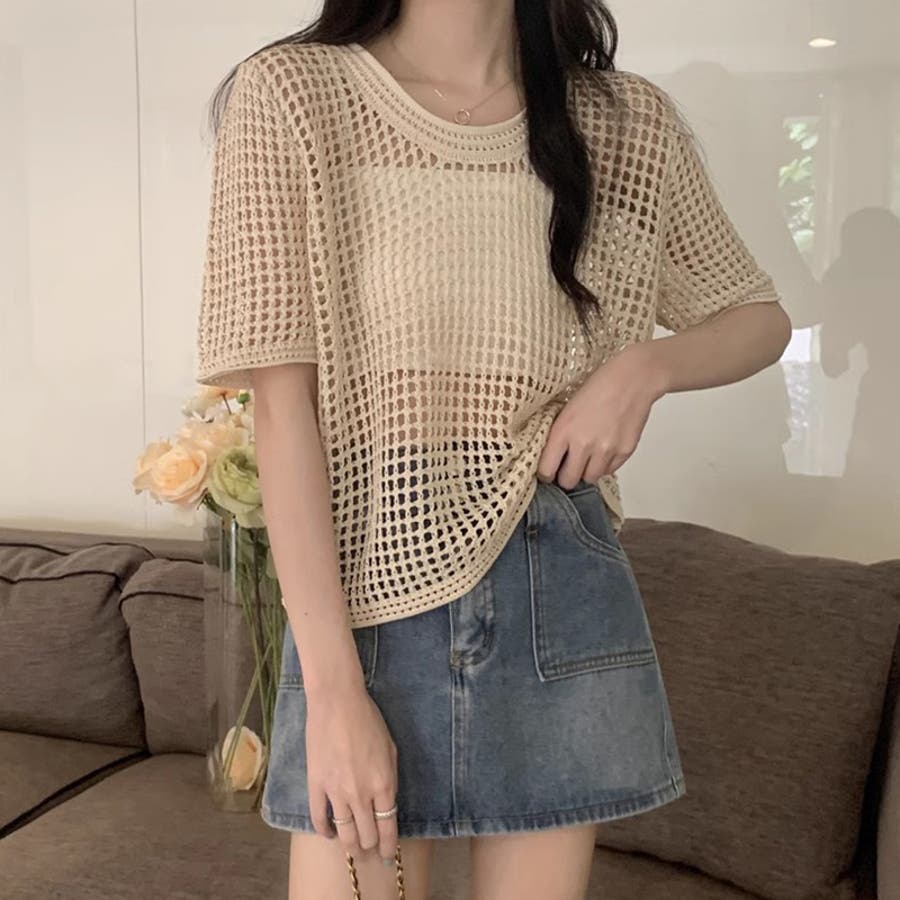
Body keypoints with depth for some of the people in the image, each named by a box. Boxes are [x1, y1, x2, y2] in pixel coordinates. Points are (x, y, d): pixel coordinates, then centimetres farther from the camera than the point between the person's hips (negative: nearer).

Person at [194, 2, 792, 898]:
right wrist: (333, 688, -15)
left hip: (563, 610, 3)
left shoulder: (631, 124, 3)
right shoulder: (288, 93, -5)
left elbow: (760, 318, 17)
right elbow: (280, 405, -10)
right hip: (367, 596, -2)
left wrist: (646, 364, -6)